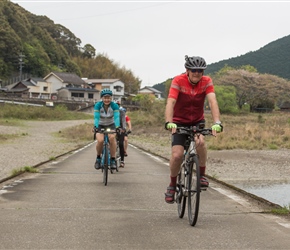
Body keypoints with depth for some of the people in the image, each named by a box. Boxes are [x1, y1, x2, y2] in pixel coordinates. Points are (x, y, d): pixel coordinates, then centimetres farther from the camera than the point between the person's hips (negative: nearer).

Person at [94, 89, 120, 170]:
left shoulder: (114, 106, -20)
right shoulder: (98, 105, -20)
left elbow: (116, 117, -30)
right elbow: (96, 117, -28)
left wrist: (118, 127, -49)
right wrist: (95, 126, -47)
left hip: (111, 125, 0)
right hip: (100, 126, 0)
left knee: (112, 138, -32)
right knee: (100, 140, -29)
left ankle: (113, 160, -24)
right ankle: (98, 158, -1)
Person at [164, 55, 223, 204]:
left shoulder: (206, 82, -15)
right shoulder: (178, 81, -21)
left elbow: (212, 101, -28)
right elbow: (170, 102, -32)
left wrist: (217, 122, -44)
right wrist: (169, 122, -49)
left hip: (198, 121, 1)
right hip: (179, 122, -1)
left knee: (200, 142, -31)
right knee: (177, 155, -17)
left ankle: (202, 175, -9)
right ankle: (172, 185, 9)